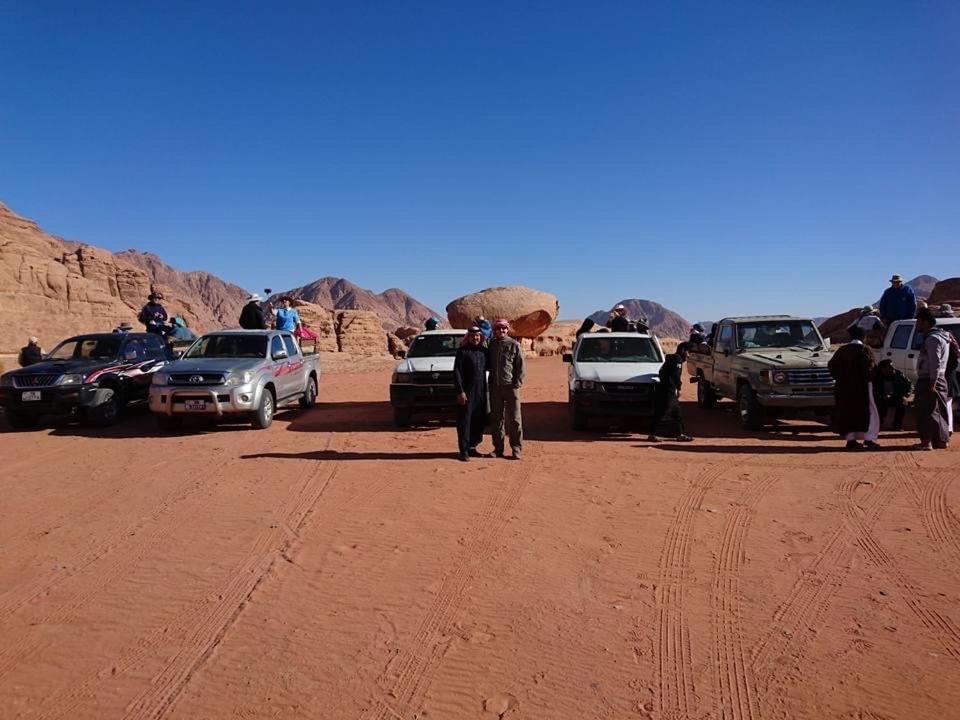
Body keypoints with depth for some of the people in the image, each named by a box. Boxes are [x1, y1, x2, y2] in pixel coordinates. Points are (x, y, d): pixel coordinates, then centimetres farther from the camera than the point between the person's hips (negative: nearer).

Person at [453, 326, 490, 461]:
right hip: (466, 392, -5)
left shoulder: (484, 351, 11)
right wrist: (460, 391, -15)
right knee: (464, 421, -3)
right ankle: (464, 451, 3)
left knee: (479, 421, 10)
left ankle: (472, 447, 22)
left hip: (481, 392, 6)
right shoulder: (462, 351, -4)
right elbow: (456, 372, -8)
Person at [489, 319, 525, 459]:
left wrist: (517, 383, -10)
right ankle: (498, 448, 17)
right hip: (495, 386, 3)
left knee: (514, 419, -1)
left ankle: (516, 449, 5)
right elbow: (488, 365, 14)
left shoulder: (514, 345, 1)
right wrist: (490, 382, 3)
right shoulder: (491, 345, 9)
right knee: (497, 419, 8)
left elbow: (521, 367, -1)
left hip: (510, 386, -3)